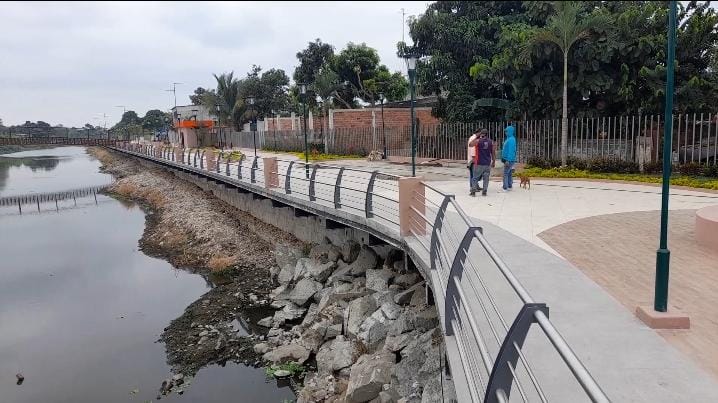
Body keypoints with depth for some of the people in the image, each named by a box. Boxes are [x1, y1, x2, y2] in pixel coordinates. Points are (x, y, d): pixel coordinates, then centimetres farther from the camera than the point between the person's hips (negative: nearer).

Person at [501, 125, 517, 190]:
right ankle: (509, 186, 20)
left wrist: (508, 160, -24)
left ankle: (505, 188, -8)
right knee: (509, 173, 14)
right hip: (509, 160, 10)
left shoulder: (511, 139, -16)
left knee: (505, 174, -9)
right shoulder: (509, 139, 15)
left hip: (509, 160, -10)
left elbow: (511, 151, -22)